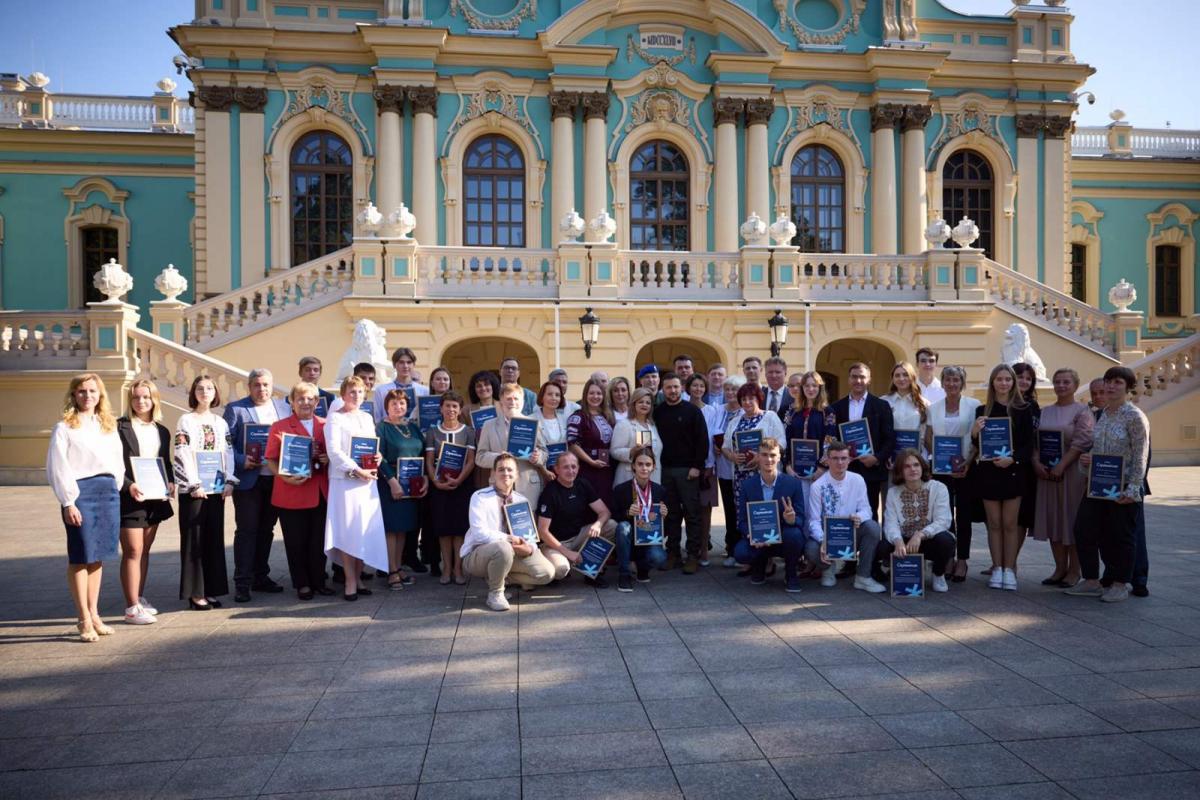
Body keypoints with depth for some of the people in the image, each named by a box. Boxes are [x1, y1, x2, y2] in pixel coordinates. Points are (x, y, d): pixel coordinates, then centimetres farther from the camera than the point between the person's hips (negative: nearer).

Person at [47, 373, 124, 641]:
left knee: (98, 556, 10)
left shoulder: (108, 426, 16)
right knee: (80, 557, -2)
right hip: (80, 491, -5)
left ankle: (94, 614, 18)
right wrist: (68, 502, -11)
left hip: (109, 491, 5)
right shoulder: (64, 428, 0)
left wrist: (115, 489, 5)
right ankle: (84, 620, 5)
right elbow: (57, 468, -6)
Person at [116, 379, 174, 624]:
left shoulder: (162, 431, 12)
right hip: (129, 498, -6)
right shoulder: (120, 427, -6)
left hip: (154, 497, 6)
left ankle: (139, 598, 24)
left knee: (144, 550, 14)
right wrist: (128, 486, -22)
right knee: (133, 551, -4)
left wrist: (170, 482, -1)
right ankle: (132, 607, 1)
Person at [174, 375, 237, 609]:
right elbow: (183, 455, -9)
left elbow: (228, 453, 9)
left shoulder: (220, 422, 12)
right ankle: (195, 593, 4)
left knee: (215, 539, 7)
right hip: (193, 489, -4)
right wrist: (195, 485, -15)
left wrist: (229, 480, -3)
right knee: (194, 540, -1)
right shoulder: (186, 421, -2)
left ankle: (211, 590, 15)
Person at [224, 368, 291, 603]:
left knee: (266, 529, 13)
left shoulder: (284, 408, 11)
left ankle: (261, 577, 23)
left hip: (276, 479, 4)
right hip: (248, 479, -4)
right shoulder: (235, 409, -1)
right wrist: (241, 461, -18)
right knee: (246, 530, -1)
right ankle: (242, 583, 5)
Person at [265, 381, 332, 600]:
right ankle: (302, 584, 19)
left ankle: (318, 581, 23)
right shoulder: (280, 426, 2)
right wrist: (286, 478, -16)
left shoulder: (324, 426, 11)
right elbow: (271, 460, -1)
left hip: (320, 493, 3)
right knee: (296, 541, 5)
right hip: (291, 494, -3)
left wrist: (328, 460, -5)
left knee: (319, 540, 8)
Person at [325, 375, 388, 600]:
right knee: (348, 530, -4)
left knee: (366, 531, 4)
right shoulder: (335, 418, -2)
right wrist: (357, 470, -16)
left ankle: (357, 578, 12)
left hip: (368, 480, 5)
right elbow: (334, 451, -11)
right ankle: (350, 582, 2)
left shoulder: (367, 418, 17)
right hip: (345, 480, -5)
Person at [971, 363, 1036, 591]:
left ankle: (1009, 569, 11)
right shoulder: (982, 410, 6)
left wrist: (1012, 459, -19)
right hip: (988, 472, 1)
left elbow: (1029, 445, -2)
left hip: (1013, 472, -1)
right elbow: (977, 446, 5)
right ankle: (997, 568, 14)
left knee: (1010, 523, 3)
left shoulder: (1023, 410, 1)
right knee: (994, 523, 7)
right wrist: (974, 433, -15)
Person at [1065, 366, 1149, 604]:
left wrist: (1132, 489, -18)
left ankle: (1120, 585, 17)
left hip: (1122, 488, -7)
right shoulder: (1102, 415, 11)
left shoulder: (1135, 417, -10)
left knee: (1121, 535, 4)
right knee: (1084, 529, 4)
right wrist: (1086, 458, -1)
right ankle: (1092, 581, 16)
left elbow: (1140, 456, -13)